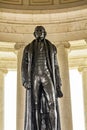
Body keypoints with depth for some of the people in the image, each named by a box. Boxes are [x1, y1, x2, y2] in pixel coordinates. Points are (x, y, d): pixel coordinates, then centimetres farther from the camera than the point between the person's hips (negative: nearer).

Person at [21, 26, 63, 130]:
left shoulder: (52, 47, 16)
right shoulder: (28, 48, 15)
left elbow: (55, 67, 13)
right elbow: (24, 65, 6)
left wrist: (58, 85, 3)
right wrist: (25, 80, -13)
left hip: (47, 76, 0)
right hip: (34, 77, 0)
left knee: (52, 105, -18)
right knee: (35, 107, -8)